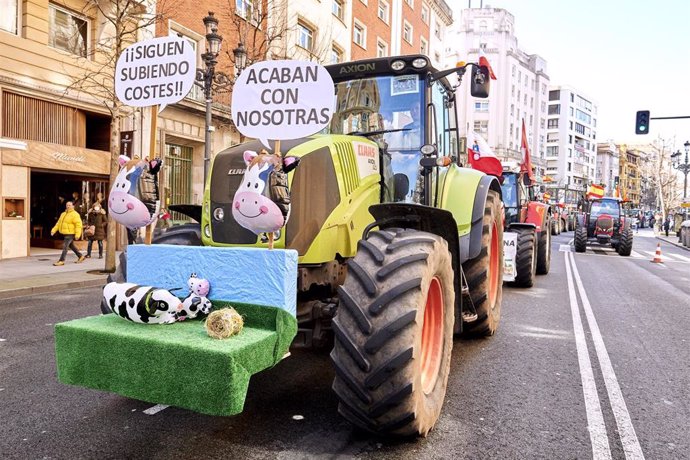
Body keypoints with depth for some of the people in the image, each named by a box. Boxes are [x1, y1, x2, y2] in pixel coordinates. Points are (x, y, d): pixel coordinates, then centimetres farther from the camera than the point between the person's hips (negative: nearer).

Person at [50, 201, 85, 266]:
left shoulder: (75, 214, -12)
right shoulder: (63, 214, 15)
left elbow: (78, 225, -19)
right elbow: (58, 223, 16)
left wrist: (77, 234, -25)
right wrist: (53, 230, 6)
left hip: (70, 234, -9)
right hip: (65, 233, 9)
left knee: (65, 246, -11)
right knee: (71, 246, 17)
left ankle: (61, 261, -8)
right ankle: (80, 256, 29)